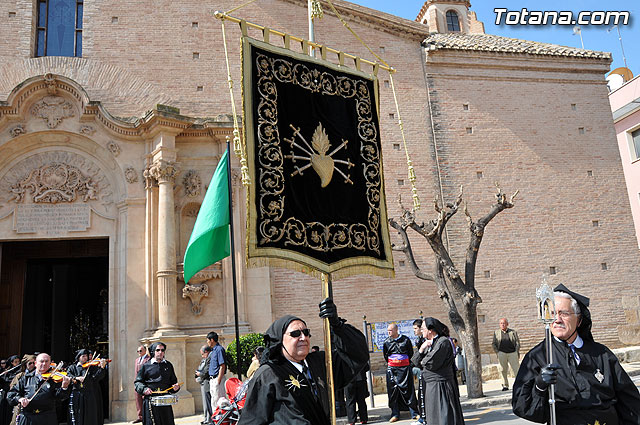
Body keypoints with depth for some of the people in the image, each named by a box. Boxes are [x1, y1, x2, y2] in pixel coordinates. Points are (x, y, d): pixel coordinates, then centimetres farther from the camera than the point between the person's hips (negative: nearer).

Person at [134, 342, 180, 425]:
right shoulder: (146, 366, 5)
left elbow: (173, 381, 21)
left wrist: (176, 387, 0)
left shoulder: (169, 365, 14)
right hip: (150, 402, -3)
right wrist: (144, 389, -13)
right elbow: (138, 382, 5)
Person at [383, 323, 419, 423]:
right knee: (393, 391, 1)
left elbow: (410, 353, 9)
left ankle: (414, 413, 9)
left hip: (405, 368, -2)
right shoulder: (387, 342, 3)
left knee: (408, 389, 0)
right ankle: (395, 414, 8)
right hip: (392, 369, 2)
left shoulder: (405, 339, -2)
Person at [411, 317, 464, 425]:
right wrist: (421, 349, -9)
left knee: (443, 416, -4)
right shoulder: (428, 343, 12)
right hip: (430, 385, 9)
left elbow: (431, 364, -23)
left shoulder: (443, 342, -15)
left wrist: (423, 362, -1)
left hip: (440, 385, -9)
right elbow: (415, 361, 8)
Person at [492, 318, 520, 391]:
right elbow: (493, 344, 14)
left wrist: (517, 352, 1)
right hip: (502, 353, 1)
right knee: (503, 370, -1)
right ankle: (505, 385, 6)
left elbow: (517, 342, 11)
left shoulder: (513, 332, 11)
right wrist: (497, 352, 2)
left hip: (512, 353, -1)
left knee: (516, 369, -7)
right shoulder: (496, 332, 13)